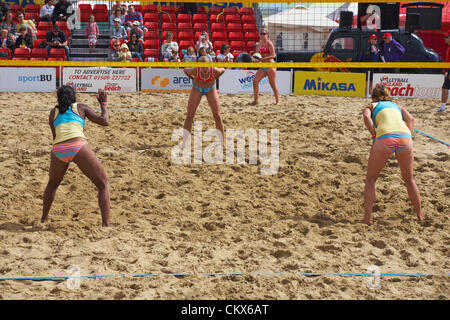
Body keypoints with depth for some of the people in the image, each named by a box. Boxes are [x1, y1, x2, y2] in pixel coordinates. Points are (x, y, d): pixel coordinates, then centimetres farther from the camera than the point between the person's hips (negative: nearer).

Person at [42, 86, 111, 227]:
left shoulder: (53, 112, 27)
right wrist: (103, 103, 29)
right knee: (103, 185, 6)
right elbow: (105, 121, 14)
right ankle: (106, 224, -6)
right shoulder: (81, 107, 20)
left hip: (58, 149, 3)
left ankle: (44, 218, 40)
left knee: (52, 184, 34)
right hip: (78, 147, -3)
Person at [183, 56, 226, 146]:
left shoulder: (214, 71, -29)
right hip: (197, 89, 0)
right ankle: (184, 142, 0)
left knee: (217, 115, -5)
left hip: (210, 89, 0)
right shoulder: (195, 71, -30)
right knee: (189, 115, -7)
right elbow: (185, 70, -7)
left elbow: (223, 70, -5)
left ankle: (222, 142, 3)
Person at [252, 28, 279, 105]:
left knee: (273, 85, -2)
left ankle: (277, 101, 11)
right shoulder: (260, 43, 12)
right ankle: (255, 100, 1)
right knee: (255, 81, -5)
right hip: (263, 66, 7)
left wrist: (262, 59, -24)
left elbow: (273, 55, -16)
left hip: (270, 65, -7)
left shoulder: (269, 43, -10)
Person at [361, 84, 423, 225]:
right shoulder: (397, 106, 36)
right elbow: (410, 118, 16)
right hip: (405, 137, 3)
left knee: (370, 179, 13)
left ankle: (367, 217, 4)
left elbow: (366, 116, 3)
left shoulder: (371, 106, 28)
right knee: (409, 179, 23)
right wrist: (408, 137, 10)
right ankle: (420, 215, 27)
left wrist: (375, 136, 1)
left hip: (385, 137, -3)